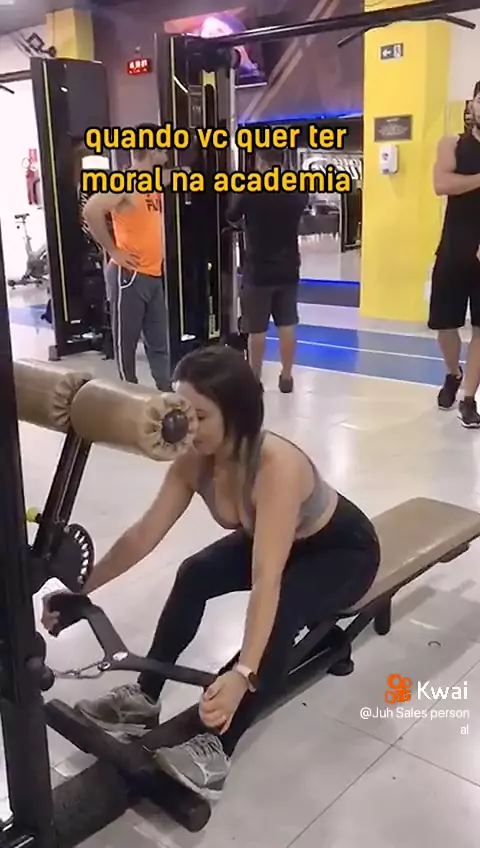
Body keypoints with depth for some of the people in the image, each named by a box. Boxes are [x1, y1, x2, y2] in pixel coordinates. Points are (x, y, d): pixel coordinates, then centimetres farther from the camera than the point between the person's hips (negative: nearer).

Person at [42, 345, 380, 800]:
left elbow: (266, 581, -47)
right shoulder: (194, 459, -21)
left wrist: (242, 675, -56)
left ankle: (218, 748, -22)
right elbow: (145, 533, -17)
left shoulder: (277, 467, -41)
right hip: (273, 539, 6)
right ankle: (145, 699, -5)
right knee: (194, 576, -19)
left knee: (281, 611, -33)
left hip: (344, 551, -6)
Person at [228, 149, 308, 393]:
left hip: (257, 270, -4)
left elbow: (232, 217, 3)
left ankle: (255, 380, 12)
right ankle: (286, 378, 17)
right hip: (288, 269, 4)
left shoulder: (250, 190, -12)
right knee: (287, 325, 11)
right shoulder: (296, 190, 0)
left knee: (256, 329, 4)